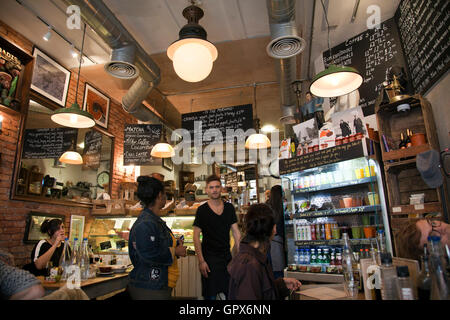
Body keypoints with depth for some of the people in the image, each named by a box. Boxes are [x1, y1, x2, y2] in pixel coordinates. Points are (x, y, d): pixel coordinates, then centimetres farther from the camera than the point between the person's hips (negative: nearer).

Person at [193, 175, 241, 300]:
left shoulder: (229, 208, 4)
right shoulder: (202, 210, -8)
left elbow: (236, 232, 7)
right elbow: (196, 236, -8)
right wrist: (201, 260, -13)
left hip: (227, 256, 4)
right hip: (209, 258, -4)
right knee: (210, 295, 5)